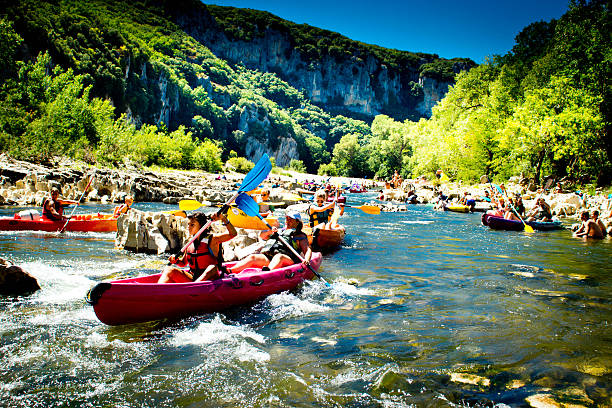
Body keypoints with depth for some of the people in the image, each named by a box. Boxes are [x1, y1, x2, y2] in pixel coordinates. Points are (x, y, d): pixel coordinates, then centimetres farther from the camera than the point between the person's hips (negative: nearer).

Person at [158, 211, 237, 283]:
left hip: (209, 278, -5)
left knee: (212, 268, -37)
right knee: (168, 270, -11)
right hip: (192, 279, 5)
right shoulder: (190, 244, 12)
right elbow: (184, 263, 26)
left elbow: (233, 234, -15)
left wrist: (223, 218, -22)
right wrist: (176, 261, 4)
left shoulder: (211, 239, -4)